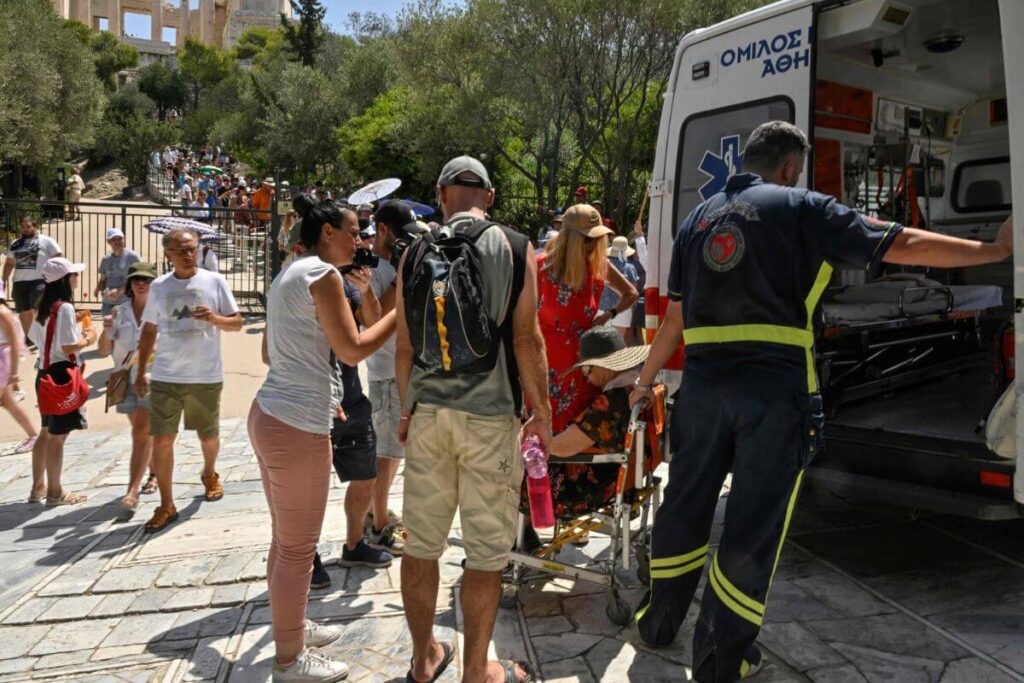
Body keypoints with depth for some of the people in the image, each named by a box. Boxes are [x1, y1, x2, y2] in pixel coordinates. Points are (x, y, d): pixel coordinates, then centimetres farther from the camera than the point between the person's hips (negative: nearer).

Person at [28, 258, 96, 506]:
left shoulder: (43, 307, 10)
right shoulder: (65, 308, -18)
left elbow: (33, 336, 19)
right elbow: (68, 347, -23)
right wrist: (87, 339, -5)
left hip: (45, 372, 10)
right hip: (61, 374, -9)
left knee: (47, 432, 19)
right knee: (57, 436, -1)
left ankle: (38, 487, 27)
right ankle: (54, 492, 7)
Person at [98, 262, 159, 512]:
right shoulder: (119, 312, 3)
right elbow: (104, 350, 2)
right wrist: (107, 329, -15)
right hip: (126, 379, 4)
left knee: (142, 433, -11)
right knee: (142, 431, 17)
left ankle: (132, 491, -12)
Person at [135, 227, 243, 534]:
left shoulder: (215, 281, -2)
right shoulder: (158, 286, 5)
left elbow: (237, 323, 0)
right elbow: (148, 330, 13)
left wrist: (214, 318, -21)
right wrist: (141, 371, 12)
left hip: (206, 376, -1)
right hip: (166, 377, 1)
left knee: (209, 436, 14)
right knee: (161, 439, -4)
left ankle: (209, 474, 45)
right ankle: (166, 505, 8)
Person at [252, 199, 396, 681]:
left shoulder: (288, 274, 16)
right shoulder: (321, 273, -12)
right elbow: (352, 350, -14)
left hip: (269, 414, 10)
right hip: (298, 425, -10)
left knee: (287, 539, 21)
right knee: (298, 547, 2)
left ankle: (291, 627, 36)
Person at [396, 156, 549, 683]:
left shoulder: (416, 253, 5)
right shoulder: (515, 248, -2)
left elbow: (404, 344, 6)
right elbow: (525, 338, -6)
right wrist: (542, 411, 4)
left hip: (428, 412, 4)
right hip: (490, 414, -3)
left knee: (421, 543, 13)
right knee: (487, 551, 8)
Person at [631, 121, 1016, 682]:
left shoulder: (698, 217, 15)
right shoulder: (802, 209, 2)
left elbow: (674, 318, 16)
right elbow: (902, 246, -1)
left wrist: (646, 379, 26)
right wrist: (997, 248, 10)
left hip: (703, 383, 5)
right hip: (773, 388, -5)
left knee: (685, 505, 18)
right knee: (753, 526, 5)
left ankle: (658, 622, 35)